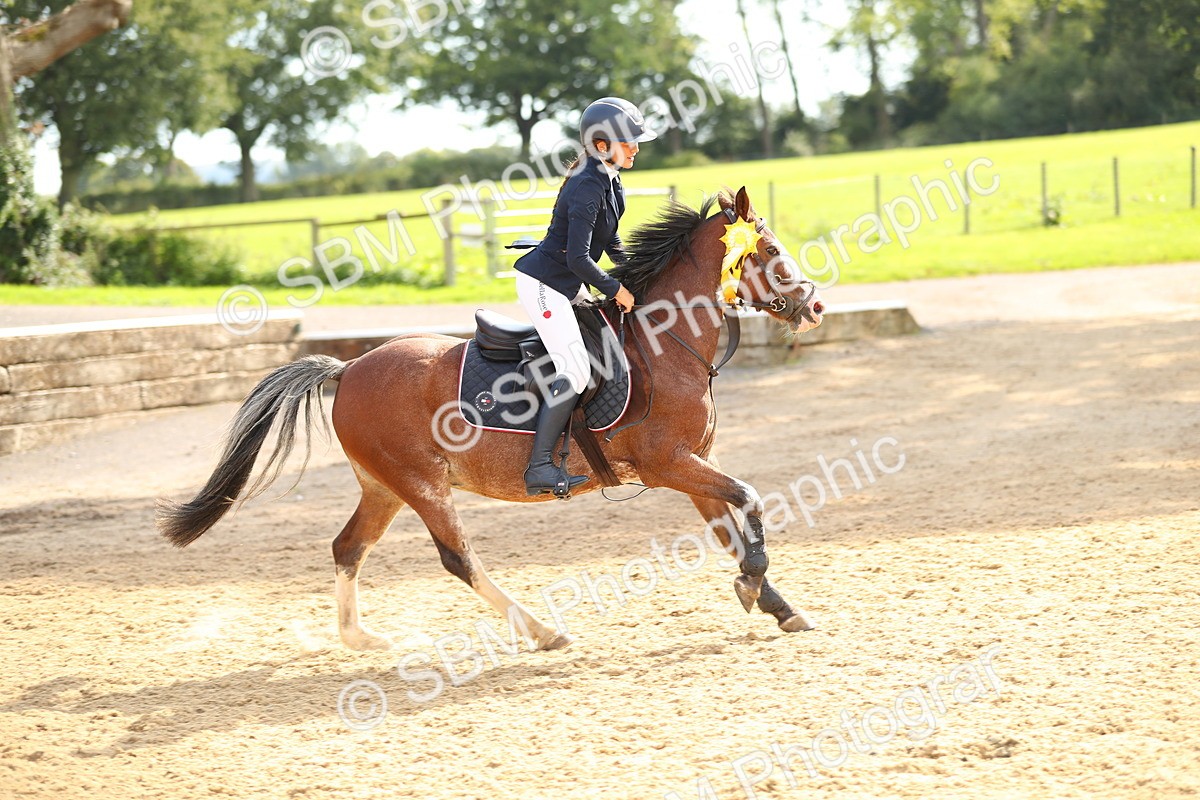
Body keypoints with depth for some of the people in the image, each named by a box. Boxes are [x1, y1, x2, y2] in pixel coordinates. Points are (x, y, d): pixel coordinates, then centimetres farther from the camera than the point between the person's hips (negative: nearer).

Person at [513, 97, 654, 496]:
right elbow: (579, 259, -27)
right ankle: (540, 466, -17)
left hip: (567, 284, 10)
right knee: (575, 370, -18)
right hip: (543, 284, -10)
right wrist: (615, 289, -16)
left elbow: (609, 240, 20)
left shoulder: (608, 180, 7)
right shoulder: (587, 189, -24)